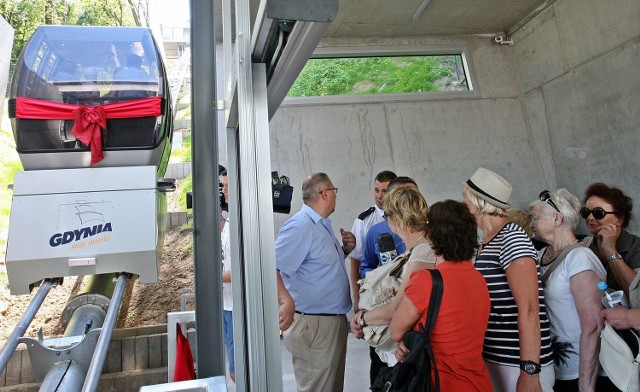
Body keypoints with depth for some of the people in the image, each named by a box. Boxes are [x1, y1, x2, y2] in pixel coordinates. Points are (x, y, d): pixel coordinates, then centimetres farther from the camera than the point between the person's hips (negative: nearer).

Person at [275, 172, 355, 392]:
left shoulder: (322, 224, 11)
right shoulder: (300, 226, -20)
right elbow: (270, 267, -30)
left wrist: (345, 249, 5)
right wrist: (286, 300, -44)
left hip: (334, 321, 10)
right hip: (313, 324, -10)